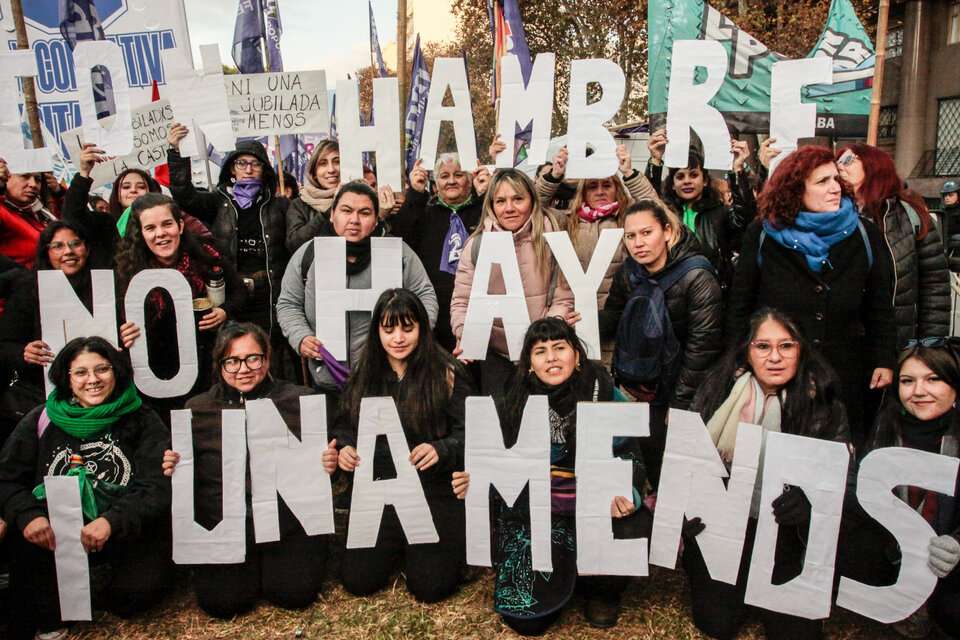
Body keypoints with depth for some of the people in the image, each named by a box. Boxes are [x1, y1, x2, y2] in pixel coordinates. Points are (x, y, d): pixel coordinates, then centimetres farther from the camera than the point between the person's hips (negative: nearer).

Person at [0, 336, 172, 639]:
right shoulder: (41, 420, 6)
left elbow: (157, 487, -9)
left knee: (138, 589, -25)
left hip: (126, 538, -1)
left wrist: (111, 522, -26)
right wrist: (28, 515, -19)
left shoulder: (141, 421, -1)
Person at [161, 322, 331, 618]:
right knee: (221, 603, -13)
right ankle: (253, 565, 20)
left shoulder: (299, 401, 2)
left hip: (288, 521, -1)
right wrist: (172, 469, -8)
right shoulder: (198, 409, 7)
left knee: (295, 594, -14)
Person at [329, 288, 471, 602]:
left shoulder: (447, 373, -8)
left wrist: (440, 450, -29)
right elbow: (343, 426, 12)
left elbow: (468, 434, -9)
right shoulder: (363, 373, 4)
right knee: (357, 582, 0)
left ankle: (454, 542, 25)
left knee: (430, 587, -7)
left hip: (435, 494, -3)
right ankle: (399, 546, 30)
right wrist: (345, 448, -10)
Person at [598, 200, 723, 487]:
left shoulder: (696, 278, -20)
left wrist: (679, 404, -18)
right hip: (638, 385, 5)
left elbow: (702, 345, -20)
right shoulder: (628, 272, -2)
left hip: (674, 387, -4)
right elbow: (611, 320, 4)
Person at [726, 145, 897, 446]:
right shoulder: (762, 234, -2)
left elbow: (880, 308, 7)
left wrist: (884, 361, 2)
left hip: (844, 374, 2)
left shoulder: (864, 235, 2)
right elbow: (739, 305, 0)